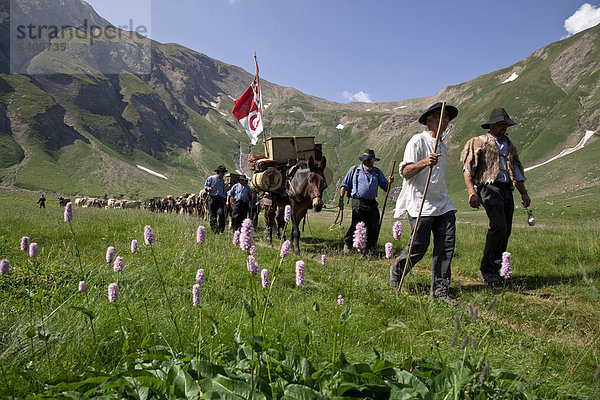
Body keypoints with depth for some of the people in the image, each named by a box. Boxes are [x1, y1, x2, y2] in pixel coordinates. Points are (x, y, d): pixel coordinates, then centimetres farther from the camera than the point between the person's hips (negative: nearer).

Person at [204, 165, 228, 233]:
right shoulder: (211, 178, 8)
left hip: (220, 198, 2)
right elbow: (205, 186, 7)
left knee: (221, 213, -18)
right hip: (212, 198, -2)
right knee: (212, 215, -1)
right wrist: (208, 188, -16)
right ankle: (214, 230, 7)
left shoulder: (222, 180, 21)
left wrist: (224, 198, 19)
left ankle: (221, 229, -12)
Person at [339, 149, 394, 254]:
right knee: (357, 226, -8)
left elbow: (385, 186, 15)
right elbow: (345, 185, 9)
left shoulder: (377, 172, 18)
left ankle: (367, 249, 12)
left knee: (374, 228, -2)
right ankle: (347, 244, 15)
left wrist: (389, 182, -7)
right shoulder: (354, 170, 11)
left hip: (372, 204, 4)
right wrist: (341, 199, -1)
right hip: (358, 203, -3)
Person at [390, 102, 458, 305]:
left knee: (446, 244, -2)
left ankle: (440, 289, 4)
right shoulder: (418, 140, -4)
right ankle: (397, 270, 23)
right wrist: (424, 162, -28)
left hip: (443, 203, 7)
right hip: (420, 203, -7)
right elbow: (405, 171, -12)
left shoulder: (443, 146, 21)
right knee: (419, 246, -4)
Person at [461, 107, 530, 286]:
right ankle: (485, 269, -11)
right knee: (499, 226, -21)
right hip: (489, 188, -7)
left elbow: (517, 172, 28)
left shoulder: (509, 146, 25)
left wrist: (524, 193, 16)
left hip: (507, 190, 7)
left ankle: (494, 270, 12)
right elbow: (468, 170, -4)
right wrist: (472, 192, -16)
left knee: (505, 231, 2)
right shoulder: (480, 142, 4)